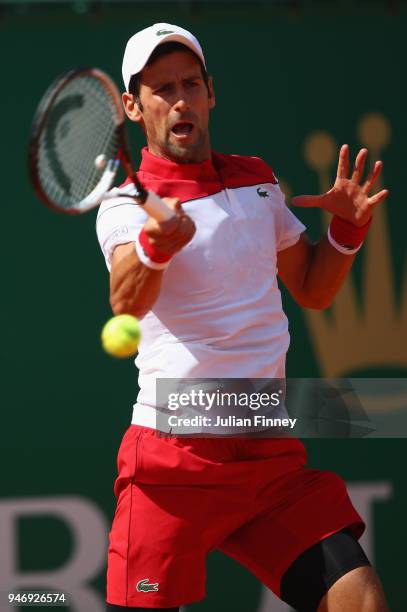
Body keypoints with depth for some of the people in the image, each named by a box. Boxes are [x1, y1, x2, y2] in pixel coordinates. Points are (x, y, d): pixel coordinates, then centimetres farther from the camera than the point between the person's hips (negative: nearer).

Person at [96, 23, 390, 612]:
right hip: (175, 460, -4)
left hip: (272, 453, 4)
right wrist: (154, 245, -48)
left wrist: (347, 228, 6)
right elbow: (127, 300, -26)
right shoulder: (126, 205, -4)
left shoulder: (259, 181, 13)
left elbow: (311, 288, 26)